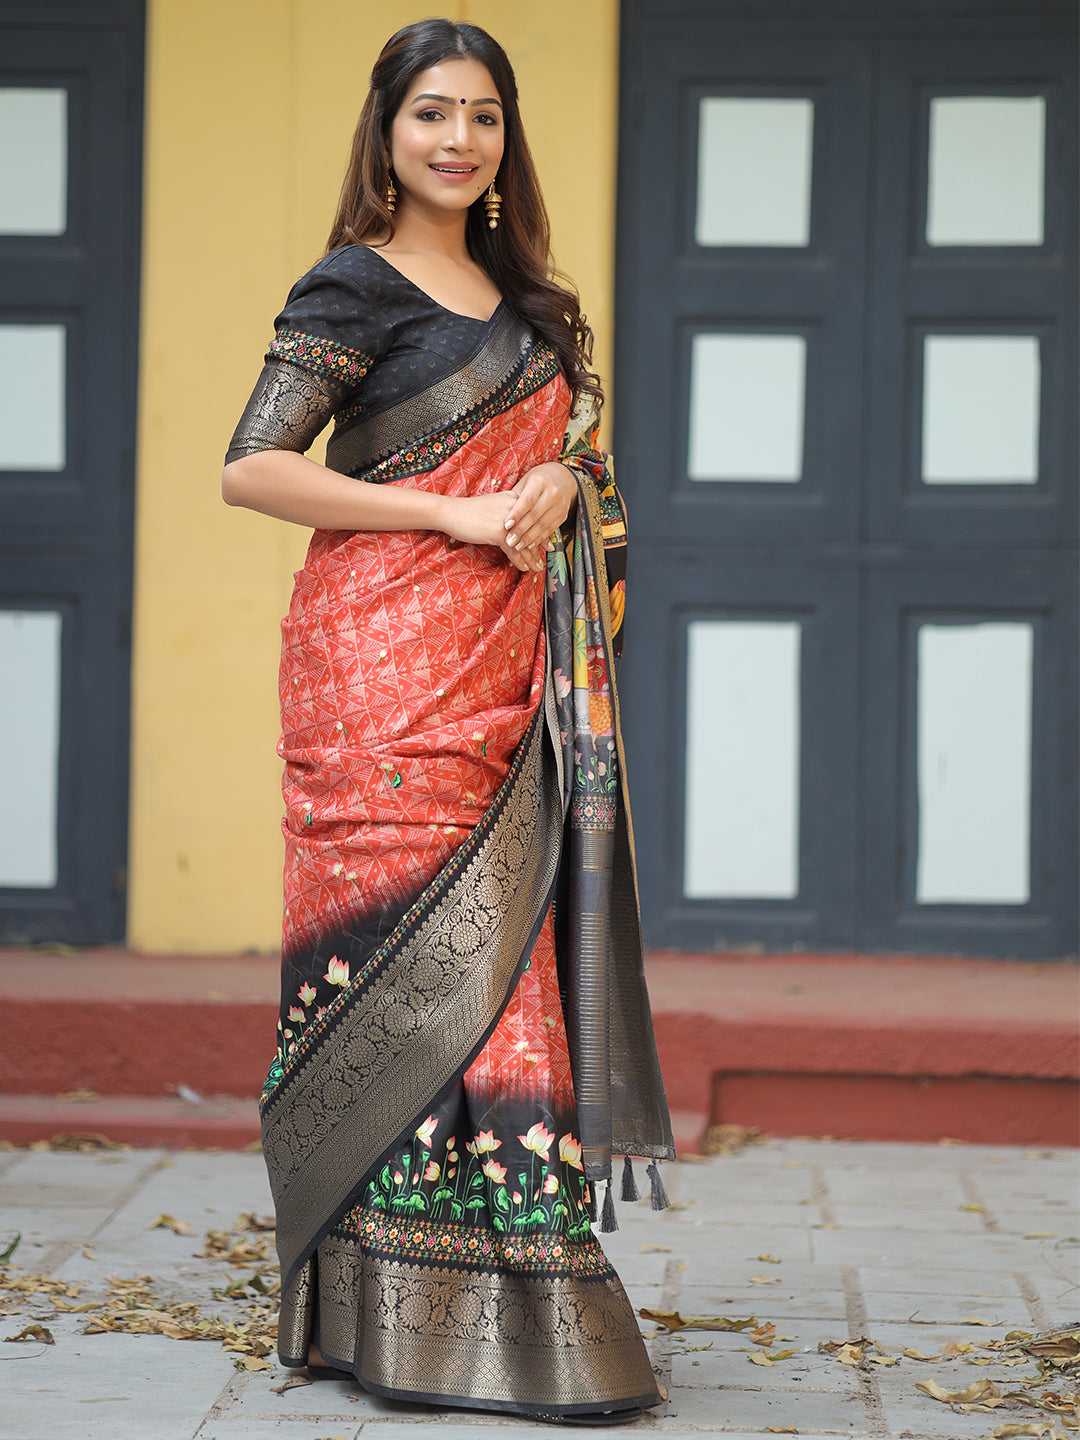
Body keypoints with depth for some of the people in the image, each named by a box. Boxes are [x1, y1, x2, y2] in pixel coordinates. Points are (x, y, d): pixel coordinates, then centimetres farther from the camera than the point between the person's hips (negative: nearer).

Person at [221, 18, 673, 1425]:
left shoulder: (516, 293, 20)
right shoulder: (356, 286, -2)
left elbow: (572, 451, 25)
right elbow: (252, 468, -10)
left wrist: (558, 484, 0)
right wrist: (458, 513, -14)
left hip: (503, 668, 7)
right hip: (387, 659, -7)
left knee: (496, 947, 5)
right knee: (414, 953, -9)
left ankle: (511, 1294, 9)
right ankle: (405, 1311, -5)